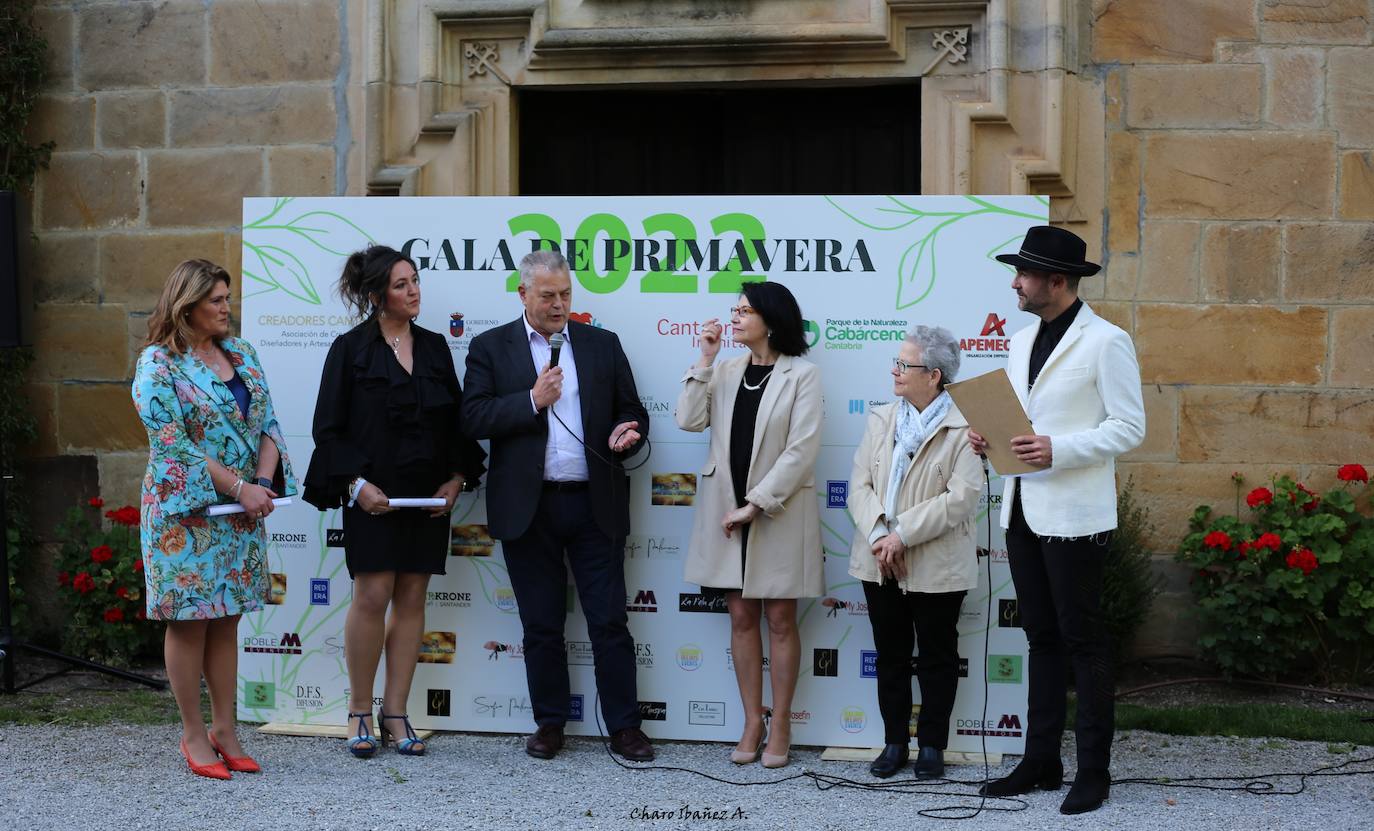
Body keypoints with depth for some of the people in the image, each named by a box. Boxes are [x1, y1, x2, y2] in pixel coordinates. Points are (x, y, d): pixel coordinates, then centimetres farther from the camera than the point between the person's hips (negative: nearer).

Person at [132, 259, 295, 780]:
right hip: (186, 511, -6)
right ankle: (194, 736, 8)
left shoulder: (242, 354, 10)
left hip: (242, 511, 6)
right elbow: (173, 445, -16)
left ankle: (224, 729, 15)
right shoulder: (158, 365, -9)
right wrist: (240, 489, -17)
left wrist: (263, 482, -10)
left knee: (226, 621, 9)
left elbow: (266, 423, 8)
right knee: (190, 620, 0)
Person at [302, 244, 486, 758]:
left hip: (429, 497, 4)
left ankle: (395, 714, 10)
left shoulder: (434, 347, 11)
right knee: (372, 597, -8)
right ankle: (359, 712, 5)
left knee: (411, 601, 4)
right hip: (373, 496, -4)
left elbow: (456, 421, 14)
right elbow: (328, 428, -4)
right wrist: (356, 484, -13)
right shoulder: (350, 349, -2)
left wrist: (458, 479, 2)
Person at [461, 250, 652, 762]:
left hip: (594, 504, 1)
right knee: (542, 626, 8)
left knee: (610, 622, 0)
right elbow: (474, 417, -6)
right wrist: (532, 401, -14)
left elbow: (631, 410, 12)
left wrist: (624, 435, -10)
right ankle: (550, 723, 19)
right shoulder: (491, 348, 4)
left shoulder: (603, 345, 9)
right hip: (529, 508, -1)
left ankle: (624, 726, 7)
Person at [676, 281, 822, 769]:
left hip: (779, 513, -4)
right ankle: (751, 722, 15)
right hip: (726, 510, 4)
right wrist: (705, 361, -6)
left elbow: (801, 450, -13)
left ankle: (780, 725, 11)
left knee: (780, 620, 3)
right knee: (741, 617, 8)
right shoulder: (725, 372, 9)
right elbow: (690, 420, -3)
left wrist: (756, 504, -16)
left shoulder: (802, 375, -6)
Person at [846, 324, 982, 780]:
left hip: (936, 566, -5)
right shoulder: (881, 419, 8)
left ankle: (932, 745, 17)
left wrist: (902, 535, -20)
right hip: (881, 564, 5)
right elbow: (860, 485, 3)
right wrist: (879, 536, -13)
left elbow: (960, 498, -17)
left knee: (937, 656, 7)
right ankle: (894, 742, 22)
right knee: (890, 653, 12)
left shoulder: (963, 427, -10)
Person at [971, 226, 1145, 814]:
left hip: (1074, 515, -7)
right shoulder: (1022, 342, 14)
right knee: (1041, 637, 13)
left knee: (1082, 639, -1)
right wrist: (989, 440, 1)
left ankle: (1093, 771, 6)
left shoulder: (1105, 342, -9)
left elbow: (1129, 427, -12)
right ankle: (1041, 762, 20)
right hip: (1023, 508, 7)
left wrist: (1059, 450, -22)